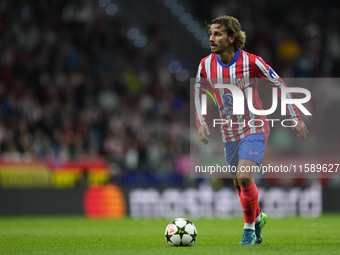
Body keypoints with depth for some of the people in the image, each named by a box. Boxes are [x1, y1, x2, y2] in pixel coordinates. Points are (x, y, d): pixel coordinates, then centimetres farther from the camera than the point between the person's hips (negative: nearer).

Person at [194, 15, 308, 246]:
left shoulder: (251, 62, -18)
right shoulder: (206, 65, -7)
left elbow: (279, 85, -7)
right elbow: (198, 92, 12)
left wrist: (296, 118, -6)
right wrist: (201, 123, 0)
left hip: (255, 129, -5)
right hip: (230, 133, 5)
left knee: (244, 177, -21)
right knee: (239, 184, 12)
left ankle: (250, 228, -3)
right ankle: (258, 218, 41)